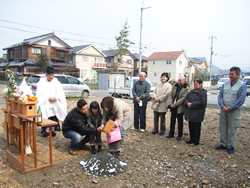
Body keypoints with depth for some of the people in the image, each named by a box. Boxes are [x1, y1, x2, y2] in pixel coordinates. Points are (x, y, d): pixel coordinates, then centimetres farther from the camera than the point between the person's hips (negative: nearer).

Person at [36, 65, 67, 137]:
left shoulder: (56, 82, 10)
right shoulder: (41, 82, 4)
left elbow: (60, 93, 5)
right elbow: (40, 94, -3)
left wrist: (55, 97, -13)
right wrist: (48, 98, -15)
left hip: (55, 104, 2)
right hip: (45, 105, -2)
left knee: (54, 117, 0)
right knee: (45, 118, -7)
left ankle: (53, 130, 12)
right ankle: (45, 131, 5)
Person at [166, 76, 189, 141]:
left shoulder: (186, 89, -10)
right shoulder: (175, 86, 8)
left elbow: (183, 98, -18)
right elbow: (170, 95, 4)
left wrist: (175, 104, -20)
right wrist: (170, 104, -10)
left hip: (180, 108, -5)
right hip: (173, 107, 5)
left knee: (180, 122, 7)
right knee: (172, 121, 14)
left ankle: (179, 135, 20)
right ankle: (171, 134, 27)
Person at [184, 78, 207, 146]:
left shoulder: (203, 92, -9)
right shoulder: (191, 91, 11)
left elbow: (202, 102, -20)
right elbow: (186, 98, 11)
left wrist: (192, 104, -18)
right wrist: (187, 103, -11)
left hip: (197, 114, -6)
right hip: (190, 114, 6)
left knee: (197, 128, 4)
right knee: (191, 127, 14)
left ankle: (196, 141, 16)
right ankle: (192, 139, 28)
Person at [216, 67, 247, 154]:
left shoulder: (242, 85, -7)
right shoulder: (225, 84, 7)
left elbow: (241, 100, -13)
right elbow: (220, 96, 6)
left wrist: (229, 108, -15)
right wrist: (222, 106, -10)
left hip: (234, 111, -4)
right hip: (224, 110, 5)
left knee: (232, 129, 4)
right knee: (223, 128, 11)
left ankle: (231, 146, 18)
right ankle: (223, 144, 26)